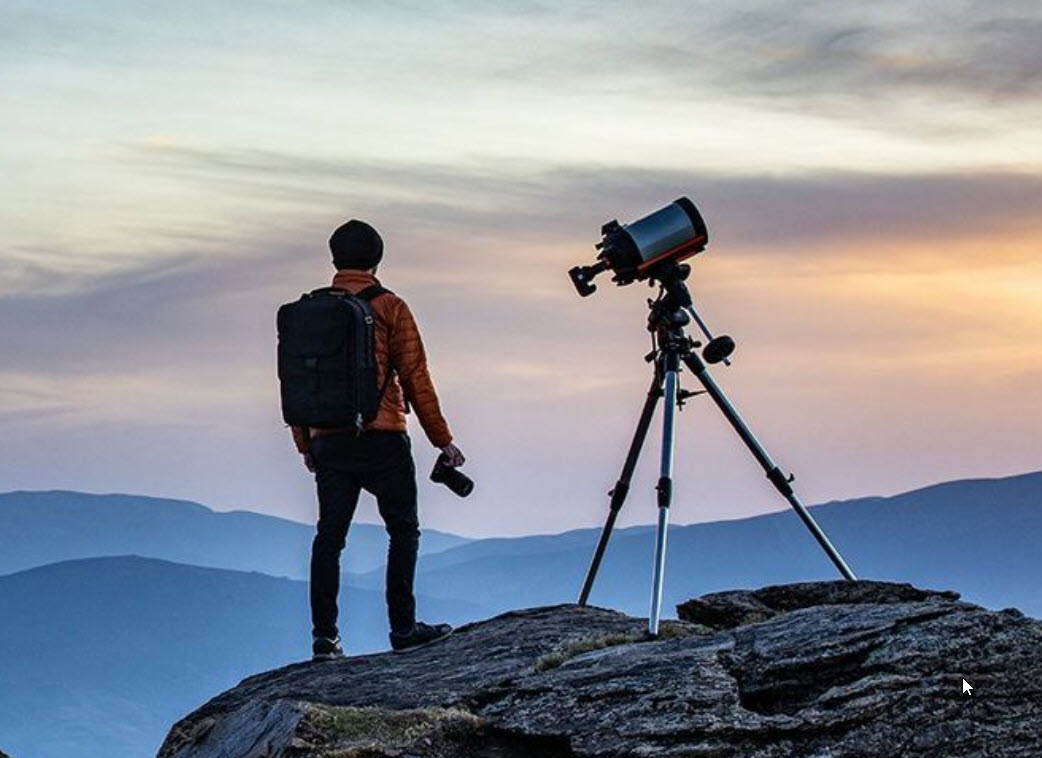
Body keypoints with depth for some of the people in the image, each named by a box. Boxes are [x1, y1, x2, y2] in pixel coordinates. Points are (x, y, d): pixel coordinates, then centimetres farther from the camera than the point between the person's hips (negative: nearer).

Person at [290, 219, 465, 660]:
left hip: (328, 442, 4)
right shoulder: (389, 308, -3)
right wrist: (442, 440, 3)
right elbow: (415, 378, -4)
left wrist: (305, 445, 20)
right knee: (403, 531, 7)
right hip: (382, 440, -4)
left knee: (329, 536, 8)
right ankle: (403, 629, 4)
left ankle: (324, 636, 5)